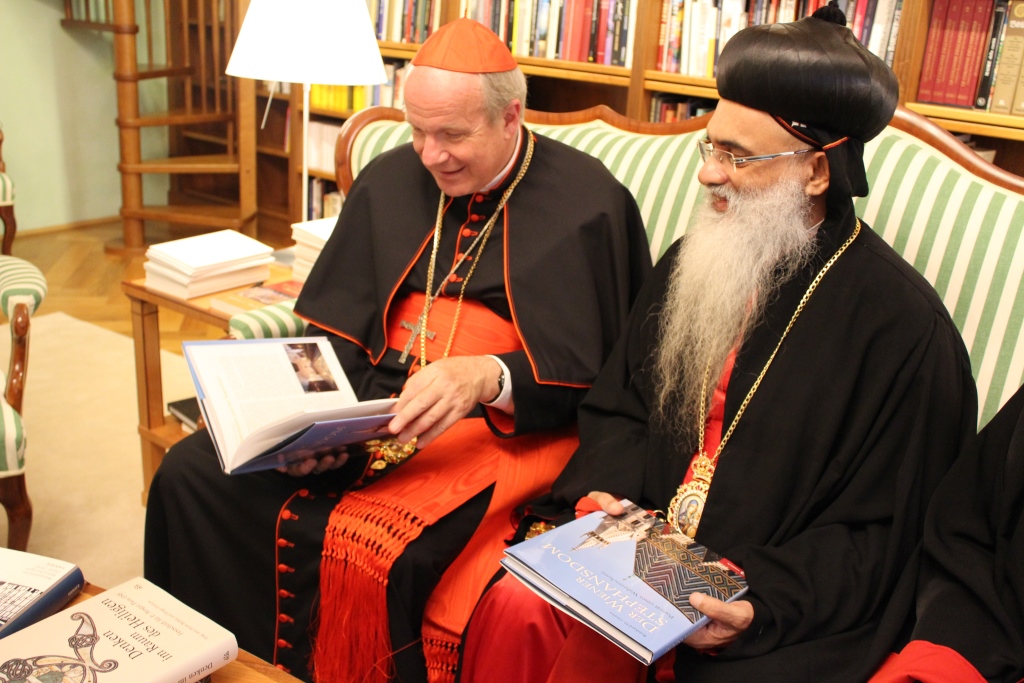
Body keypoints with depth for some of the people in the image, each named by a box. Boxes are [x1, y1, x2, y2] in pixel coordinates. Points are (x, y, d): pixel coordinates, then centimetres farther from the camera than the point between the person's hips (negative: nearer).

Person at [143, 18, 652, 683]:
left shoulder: (588, 203, -6)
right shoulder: (390, 180, 11)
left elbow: (597, 375, -8)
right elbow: (337, 330, 12)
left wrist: (490, 378, -25)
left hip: (507, 427, -5)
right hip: (374, 405, 6)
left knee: (371, 548, -32)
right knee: (191, 474, -8)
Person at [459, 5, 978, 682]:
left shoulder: (901, 323, -11)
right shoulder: (691, 260, 7)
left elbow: (881, 530, -8)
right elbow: (617, 406, 14)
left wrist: (763, 603, -20)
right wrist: (604, 493, -5)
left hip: (783, 591, -5)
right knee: (515, 609, -19)